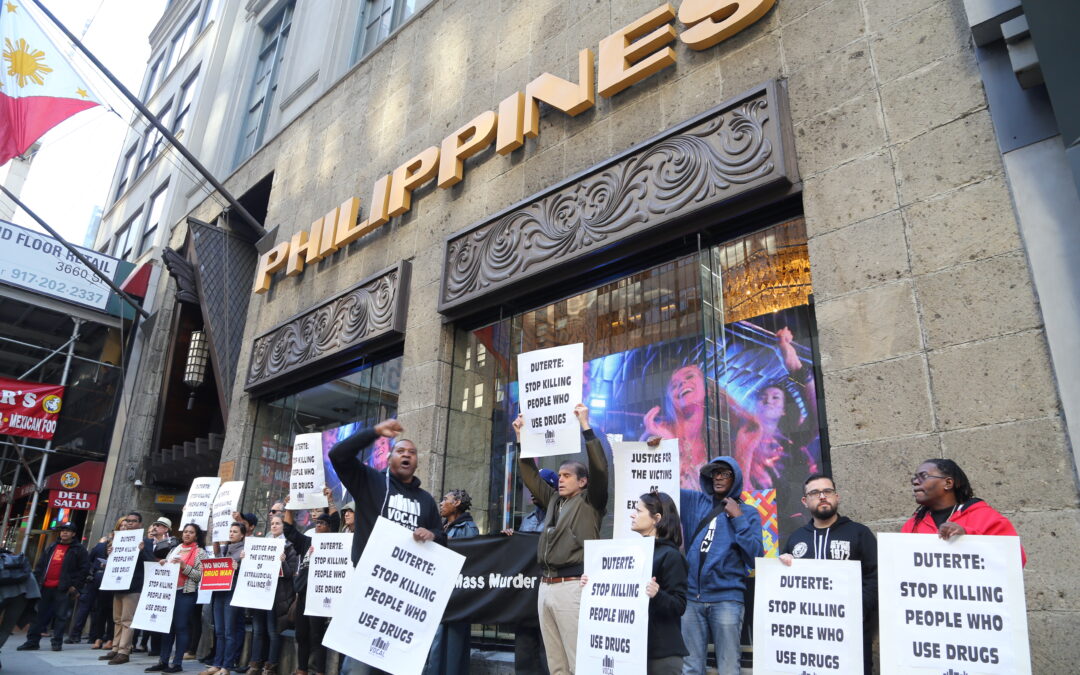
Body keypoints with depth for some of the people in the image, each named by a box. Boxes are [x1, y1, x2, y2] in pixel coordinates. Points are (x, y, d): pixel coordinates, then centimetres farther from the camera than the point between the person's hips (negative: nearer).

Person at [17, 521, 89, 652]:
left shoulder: (79, 549, 1)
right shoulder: (52, 547, 18)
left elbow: (84, 569, -3)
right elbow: (40, 565, 21)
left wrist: (75, 586, -9)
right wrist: (36, 581, 9)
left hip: (63, 589, -5)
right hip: (45, 587, 5)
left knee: (61, 615, -2)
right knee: (40, 614, 9)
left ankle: (57, 642, 4)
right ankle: (32, 641, 17)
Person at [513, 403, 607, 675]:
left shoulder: (590, 502, 1)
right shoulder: (554, 500, 18)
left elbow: (599, 468, -12)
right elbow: (530, 475, 24)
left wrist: (585, 426, -16)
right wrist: (521, 438, 19)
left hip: (572, 586, -7)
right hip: (546, 586, 7)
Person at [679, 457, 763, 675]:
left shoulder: (747, 513, 5)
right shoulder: (694, 501, 9)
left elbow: (755, 558, -4)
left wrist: (738, 518, -8)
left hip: (727, 599, -2)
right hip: (691, 597, 2)